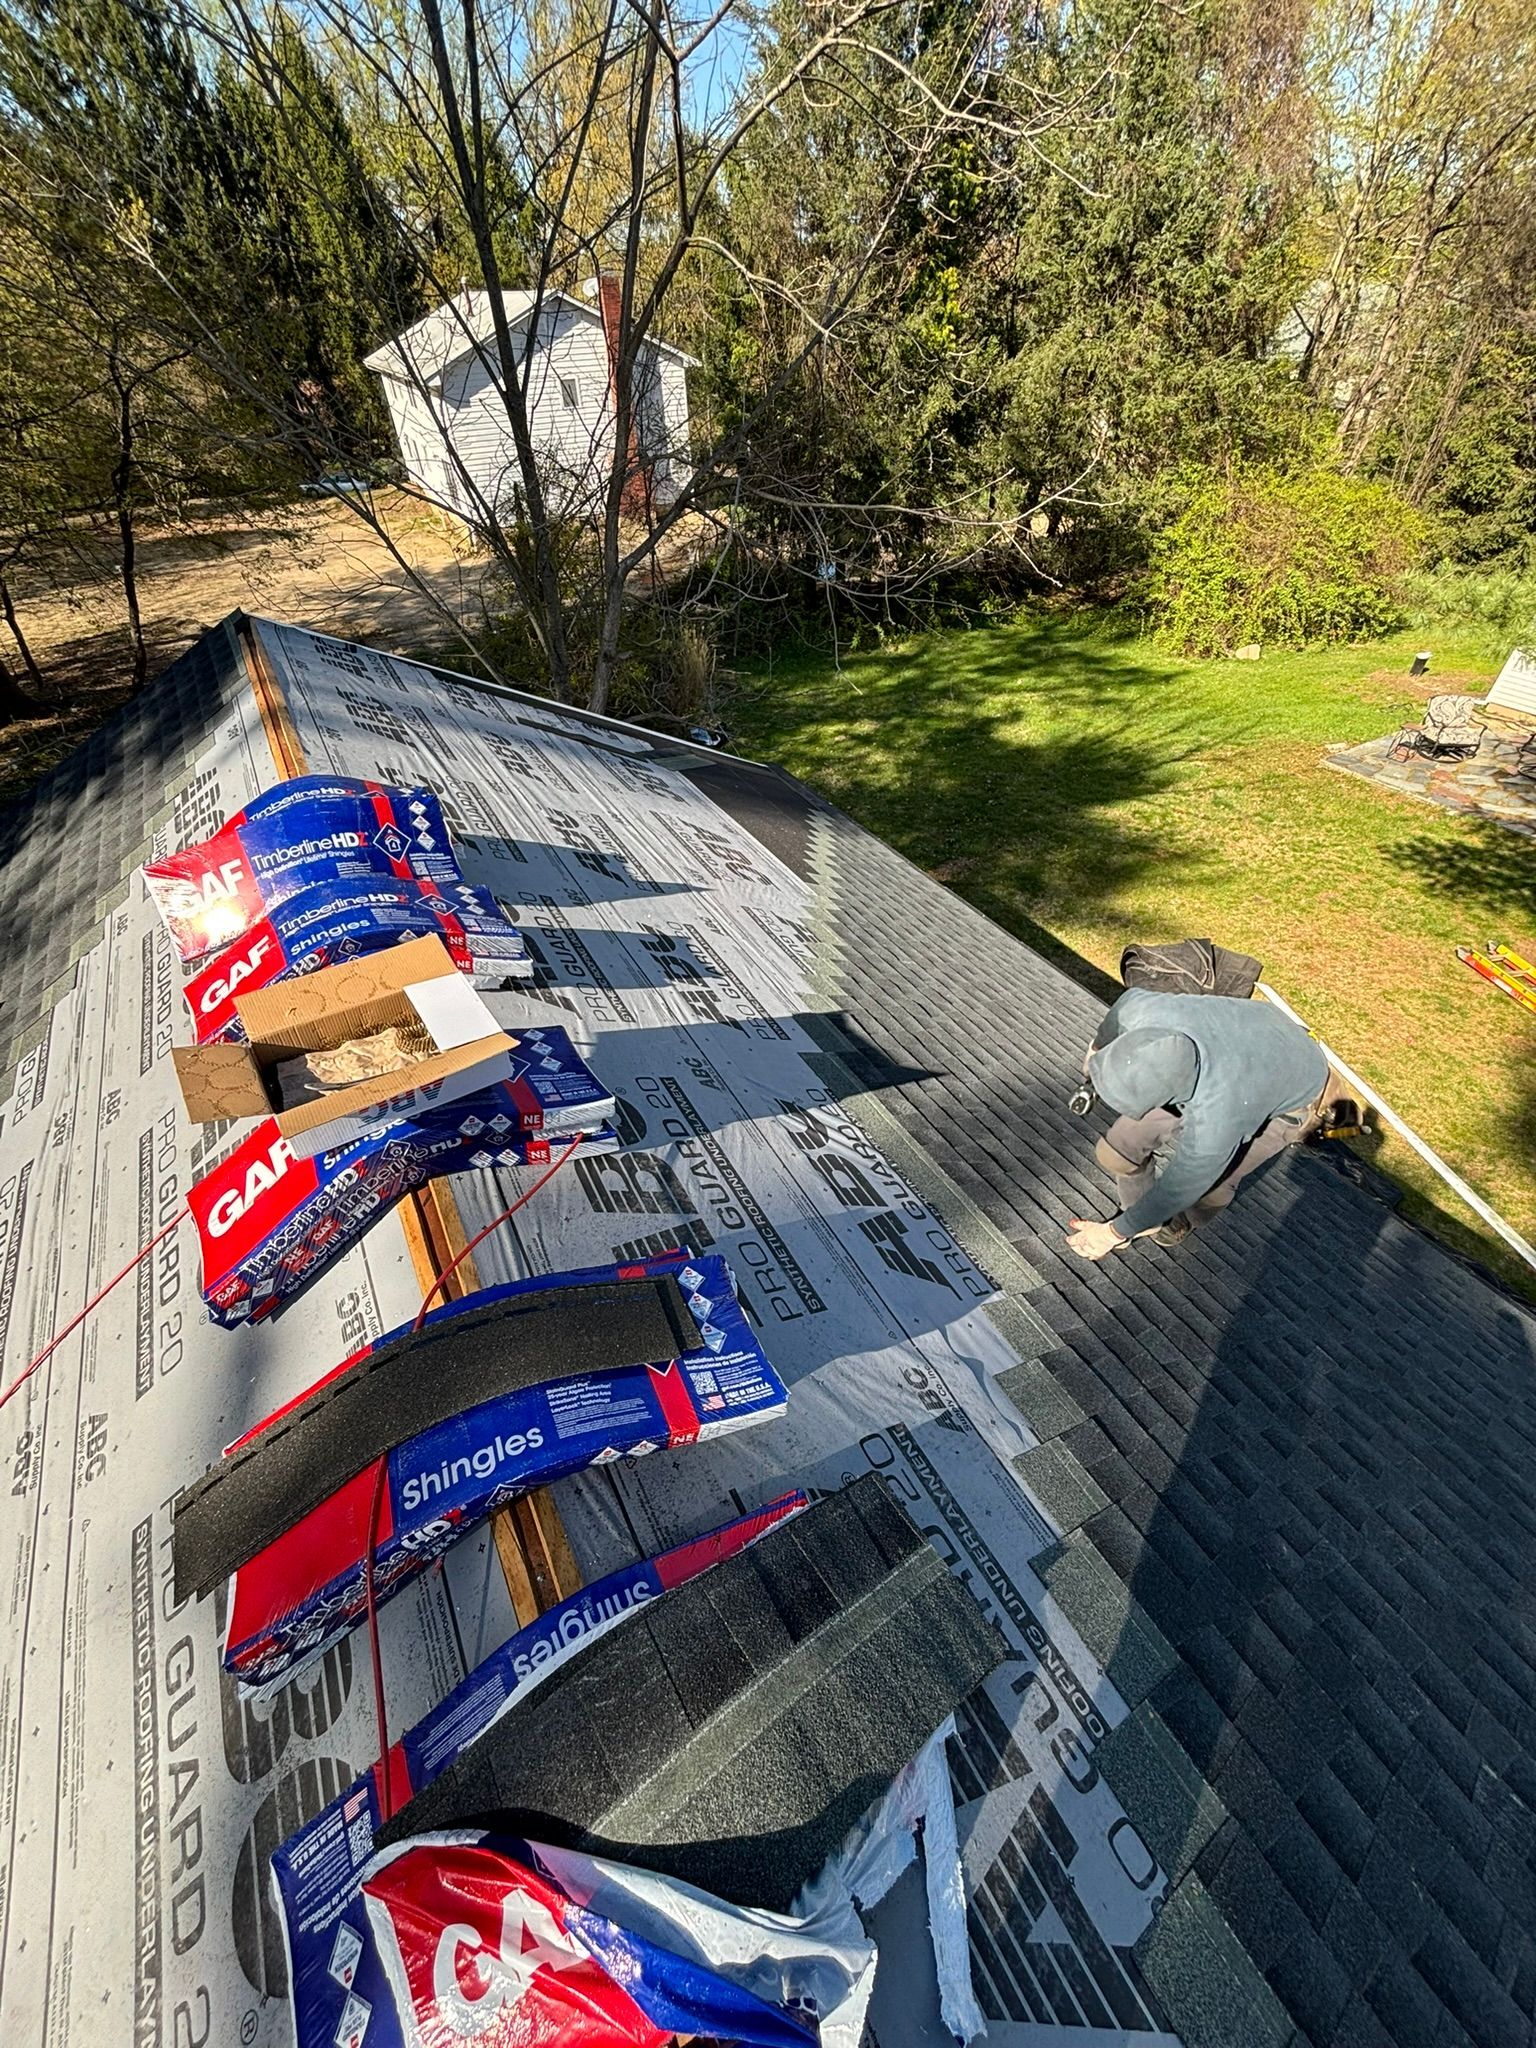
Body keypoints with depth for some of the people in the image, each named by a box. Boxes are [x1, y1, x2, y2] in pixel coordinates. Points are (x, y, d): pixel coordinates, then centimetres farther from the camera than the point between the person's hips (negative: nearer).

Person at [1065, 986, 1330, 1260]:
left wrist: (1114, 1233, -9)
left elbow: (1177, 1190, -24)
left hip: (1289, 1099, -4)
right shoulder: (1144, 1012, -35)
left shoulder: (1214, 1122, -44)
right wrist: (1098, 1045, 13)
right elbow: (1132, 997, -7)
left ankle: (1187, 1217, 33)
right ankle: (1143, 1219, 27)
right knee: (1119, 1146, -3)